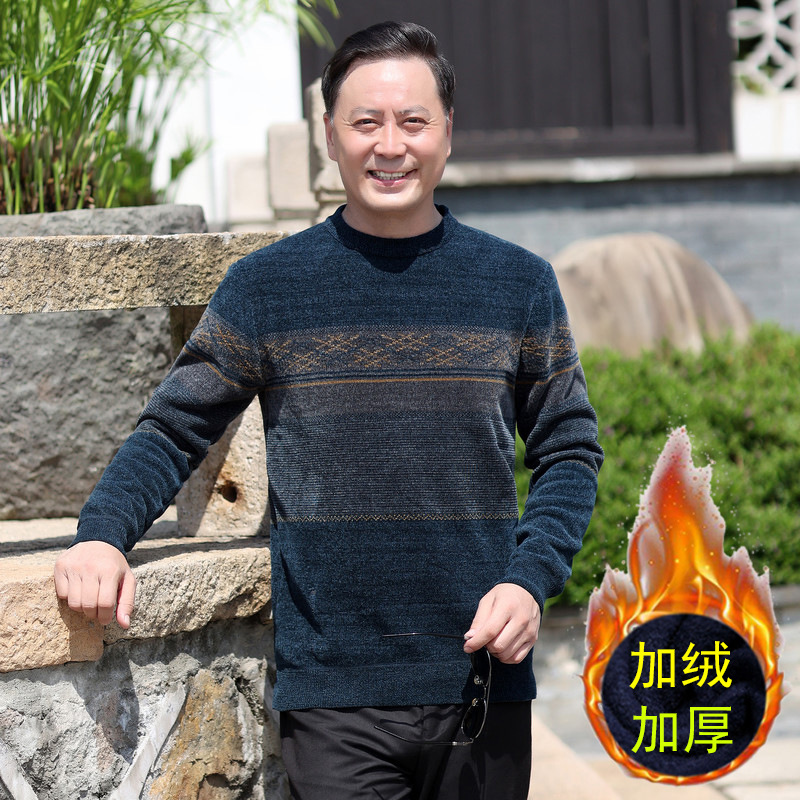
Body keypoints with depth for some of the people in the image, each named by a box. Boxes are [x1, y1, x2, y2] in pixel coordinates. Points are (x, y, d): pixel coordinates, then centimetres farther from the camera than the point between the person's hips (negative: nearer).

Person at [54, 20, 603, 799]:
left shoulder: (517, 283, 6)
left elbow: (568, 449, 10)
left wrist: (530, 581, -6)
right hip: (332, 698, -2)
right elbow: (173, 431, 6)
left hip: (484, 685, 2)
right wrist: (100, 535, -13)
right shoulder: (266, 288, 3)